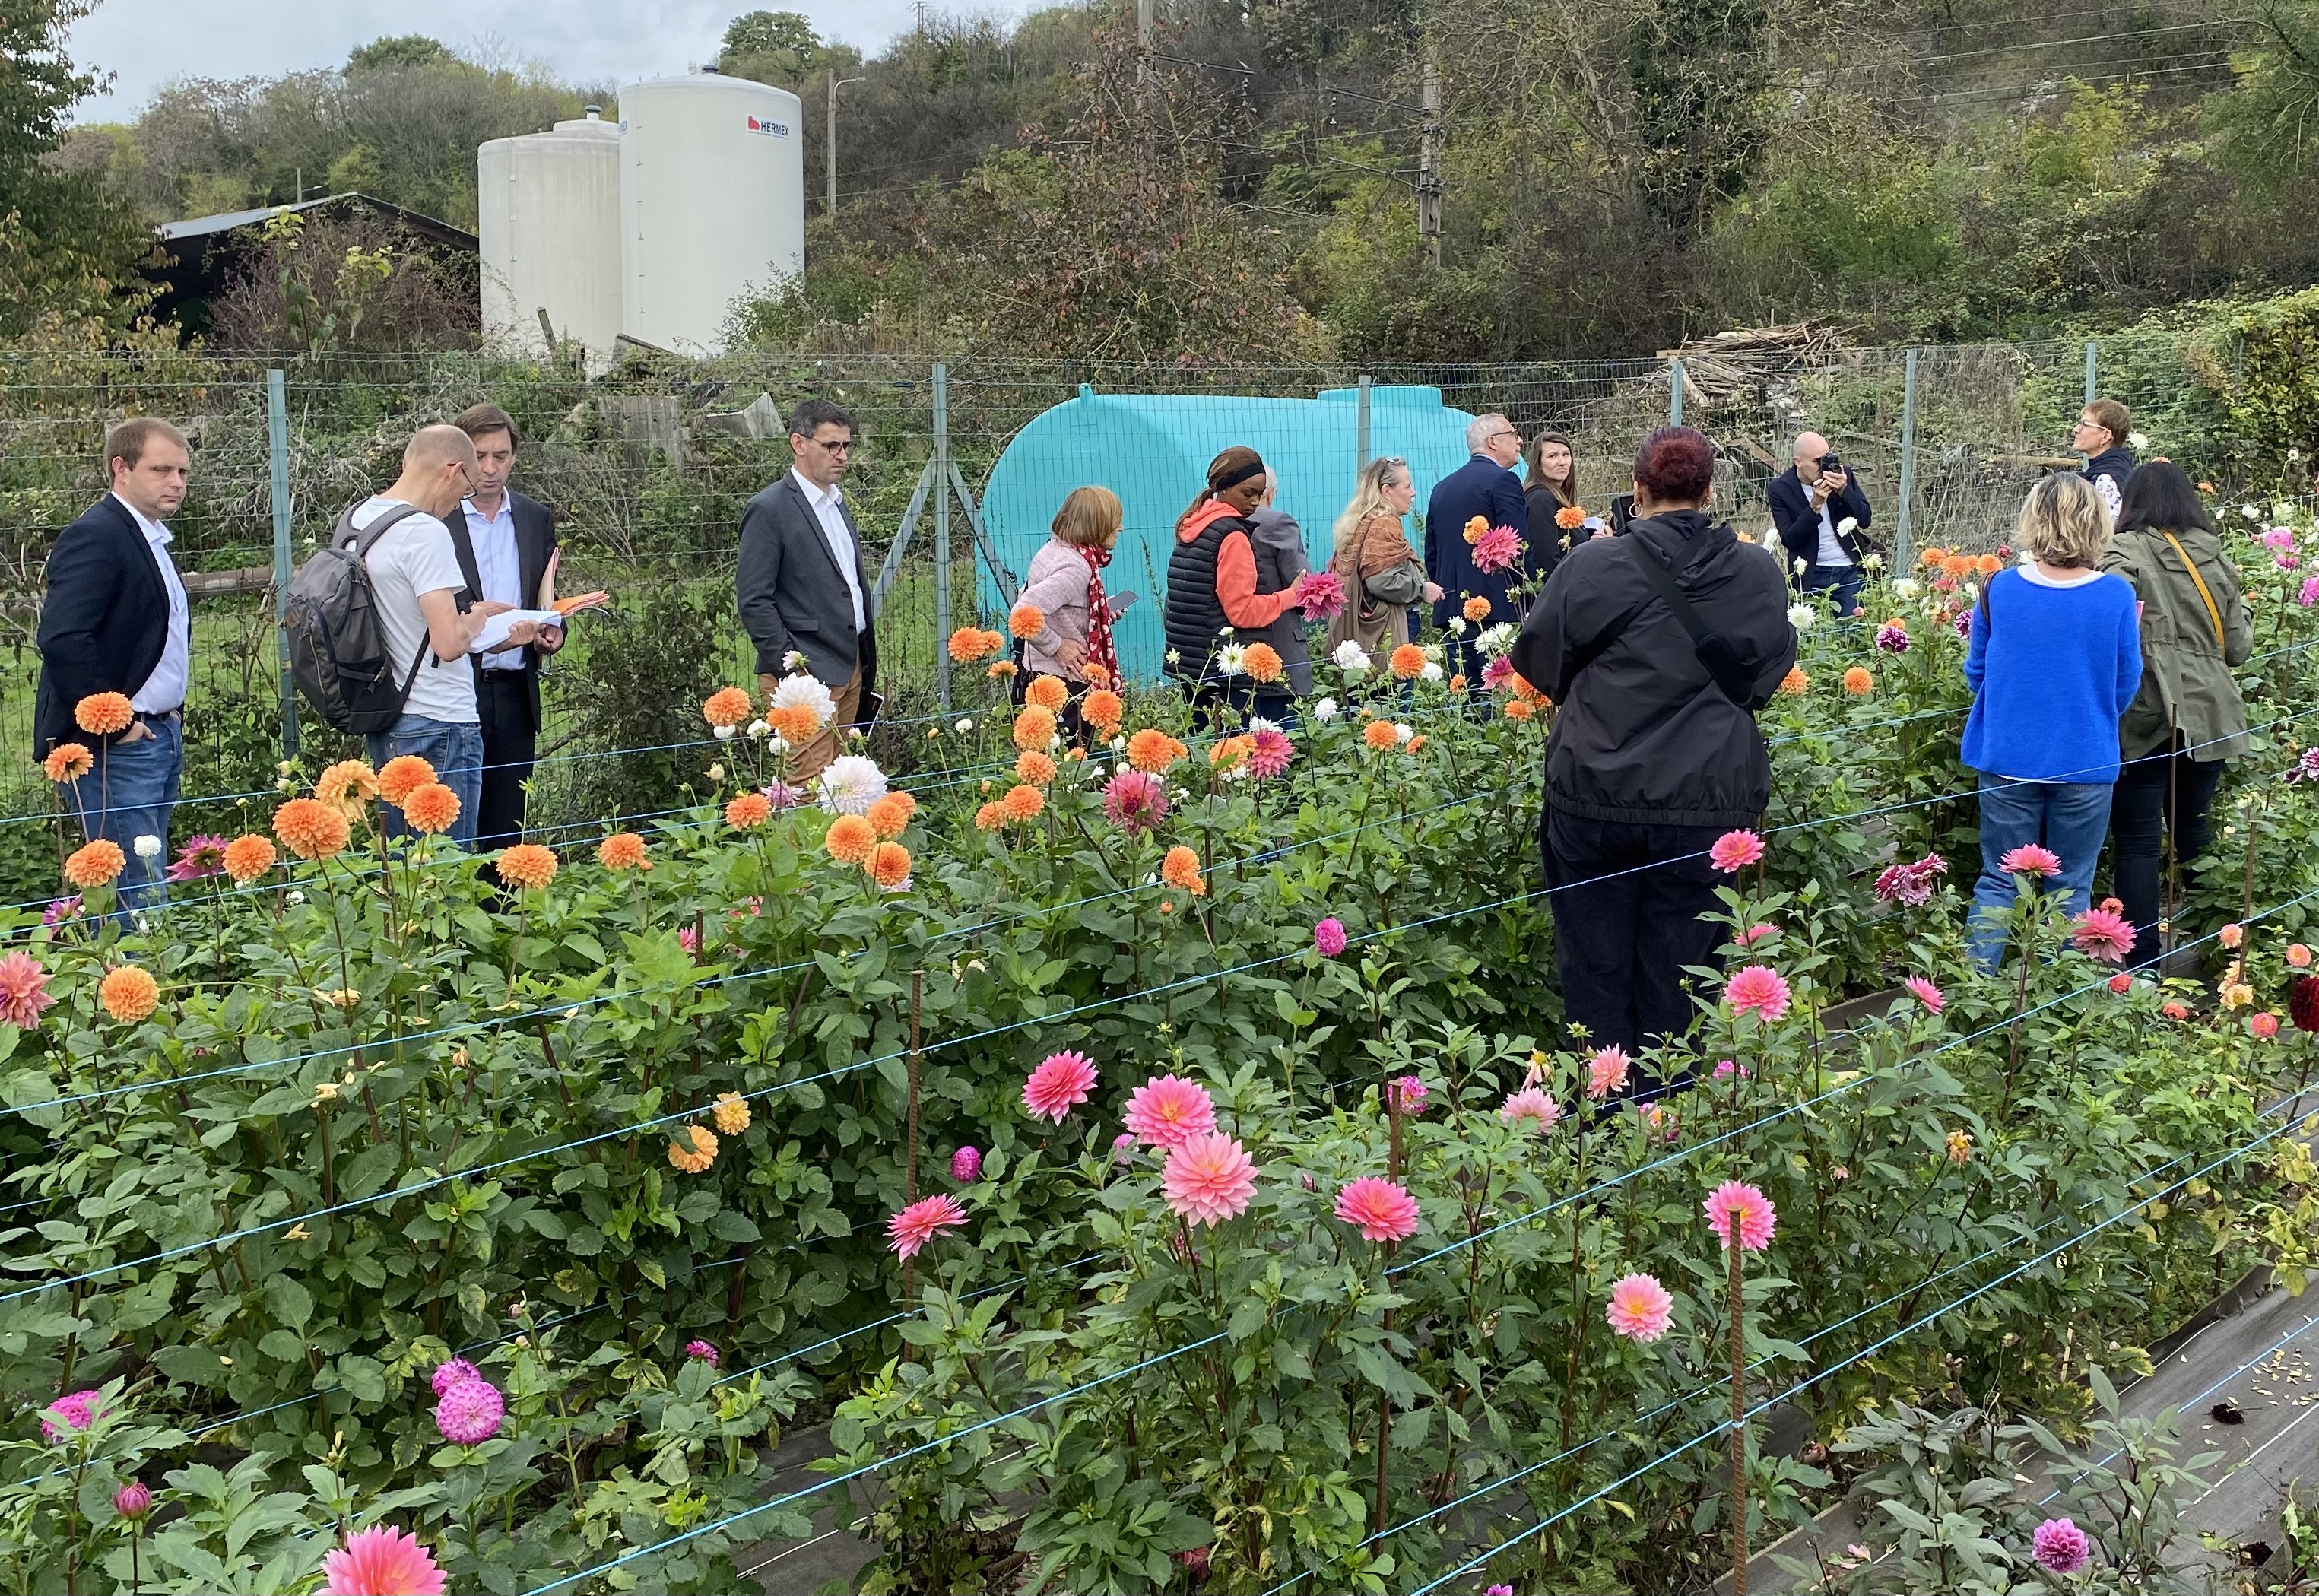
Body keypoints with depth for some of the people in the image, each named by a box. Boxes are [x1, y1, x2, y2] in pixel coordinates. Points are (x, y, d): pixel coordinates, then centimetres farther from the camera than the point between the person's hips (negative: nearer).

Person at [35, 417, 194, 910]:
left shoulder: (151, 538, 16)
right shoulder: (95, 536, -14)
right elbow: (62, 640, -25)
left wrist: (170, 713, 13)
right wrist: (112, 724, -19)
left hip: (159, 735, 10)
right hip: (115, 745, -9)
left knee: (147, 886, 12)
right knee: (140, 898, -9)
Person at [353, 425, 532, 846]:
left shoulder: (356, 518, 10)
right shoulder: (426, 532, -18)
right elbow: (449, 643, -25)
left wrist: (495, 634, 18)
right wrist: (479, 615, -3)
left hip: (385, 722, 9)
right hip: (438, 724, -9)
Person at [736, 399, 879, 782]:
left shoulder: (838, 503, 17)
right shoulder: (769, 510, -9)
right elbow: (754, 601, -13)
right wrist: (790, 670, -17)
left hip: (851, 669, 8)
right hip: (807, 674, -8)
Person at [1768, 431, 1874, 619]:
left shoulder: (1842, 475, 1)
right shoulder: (1780, 489, -6)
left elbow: (1865, 520, -2)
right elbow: (1789, 540, -13)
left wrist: (1843, 490, -17)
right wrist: (1816, 504, -23)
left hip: (1850, 572, 2)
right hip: (1810, 577, -2)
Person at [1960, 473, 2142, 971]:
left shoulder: (1999, 588, -9)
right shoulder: (2116, 596, -11)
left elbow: (1976, 673, 5)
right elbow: (2126, 686, 0)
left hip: (2008, 759, 1)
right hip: (2086, 764, -1)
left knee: (1998, 884, 12)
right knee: (2070, 889, 13)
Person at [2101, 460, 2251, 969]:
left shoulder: (2127, 552, -7)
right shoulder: (2217, 557, 9)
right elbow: (2239, 647, 12)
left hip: (2147, 717, -5)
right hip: (2211, 716, 5)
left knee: (2137, 842, 0)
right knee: (2193, 831, 19)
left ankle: (2143, 964, -1)